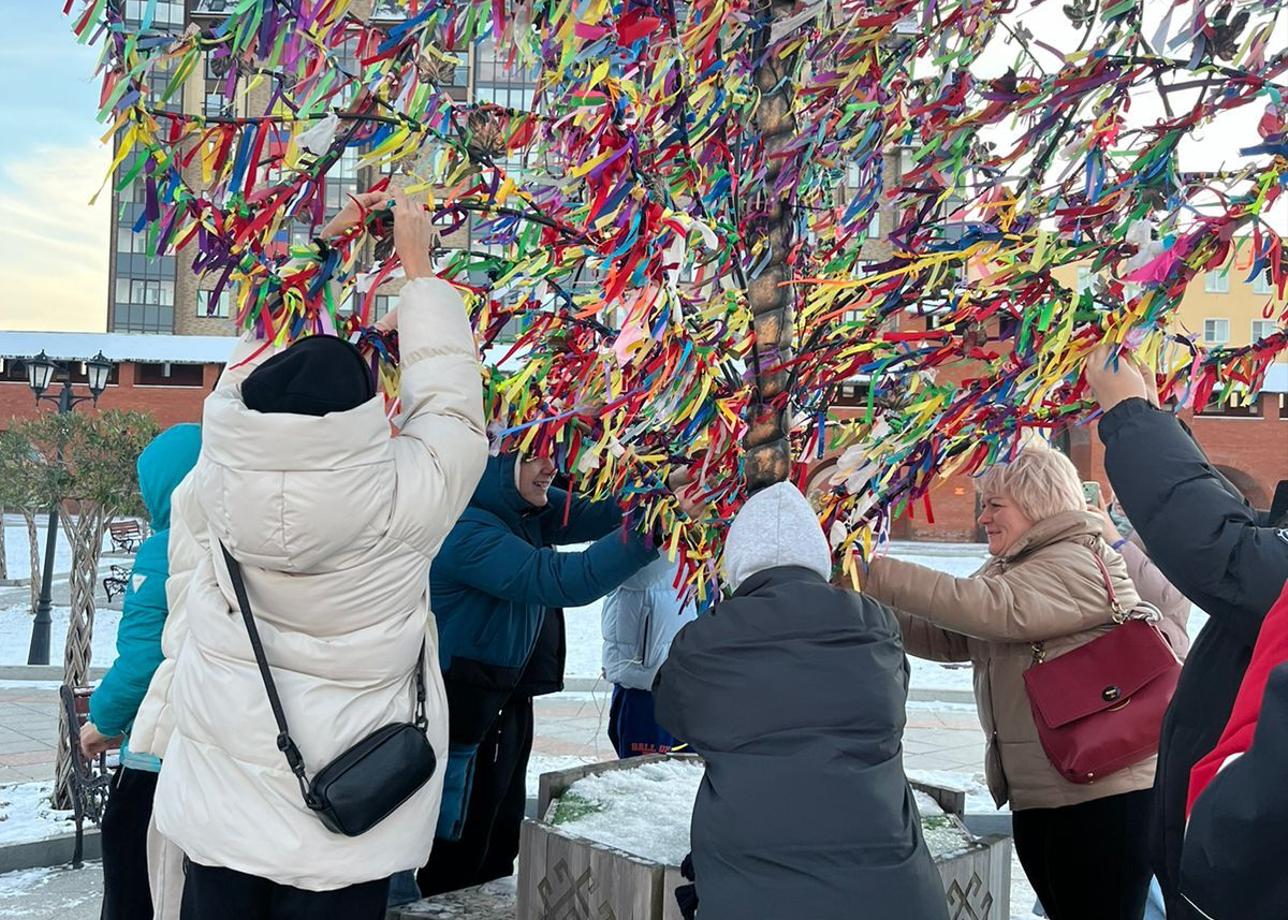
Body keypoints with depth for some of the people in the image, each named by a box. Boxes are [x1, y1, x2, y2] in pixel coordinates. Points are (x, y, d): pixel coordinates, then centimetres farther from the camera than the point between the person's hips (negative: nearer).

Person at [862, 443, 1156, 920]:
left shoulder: (1075, 564, -14)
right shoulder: (1013, 568, 17)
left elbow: (987, 608, -29)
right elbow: (949, 637, 10)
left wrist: (880, 577, -28)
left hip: (1102, 796, -10)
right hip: (1039, 797, 10)